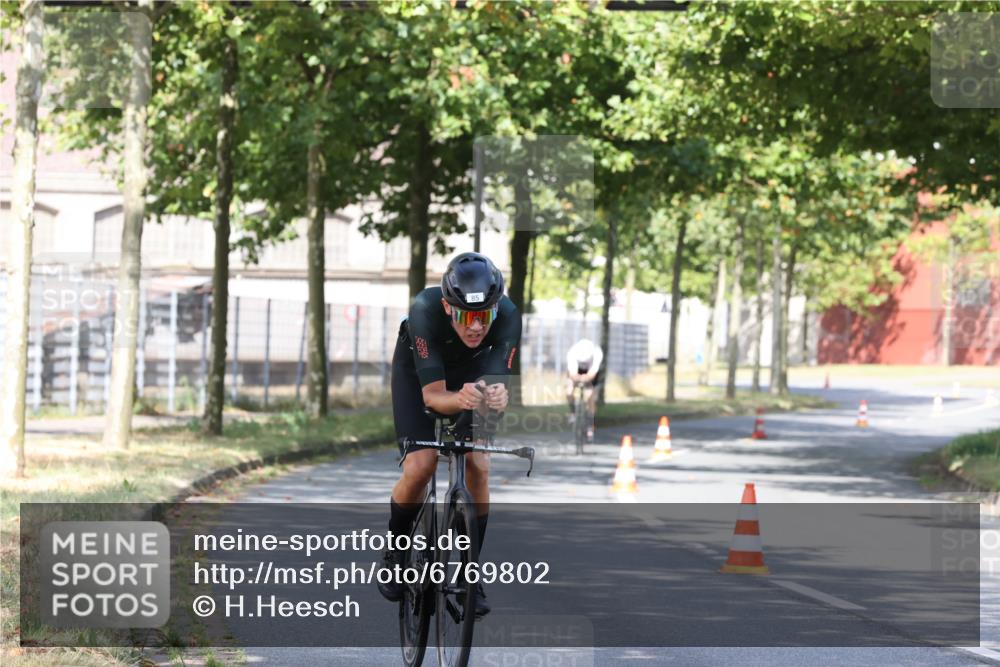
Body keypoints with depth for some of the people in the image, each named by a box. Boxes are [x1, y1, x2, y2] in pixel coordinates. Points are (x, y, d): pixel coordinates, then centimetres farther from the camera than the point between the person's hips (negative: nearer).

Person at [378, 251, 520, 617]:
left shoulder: (508, 316, -35)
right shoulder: (425, 310, -40)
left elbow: (498, 383, -36)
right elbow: (432, 394, -39)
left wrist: (497, 396, -60)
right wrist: (460, 399, -61)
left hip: (472, 371, 2)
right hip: (417, 368, -2)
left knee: (478, 466, -13)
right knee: (420, 466, -18)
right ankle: (395, 551, 8)